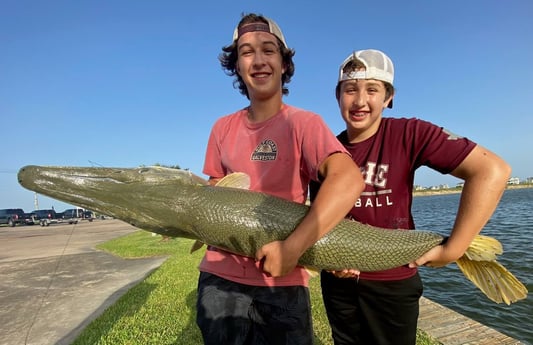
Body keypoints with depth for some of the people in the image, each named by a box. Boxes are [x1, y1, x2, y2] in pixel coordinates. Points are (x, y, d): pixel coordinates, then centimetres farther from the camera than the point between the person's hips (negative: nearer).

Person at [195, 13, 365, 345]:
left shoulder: (304, 123, -10)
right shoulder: (223, 128, 5)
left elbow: (349, 179, -25)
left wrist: (292, 247, -31)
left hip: (280, 283, -4)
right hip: (219, 275, 5)